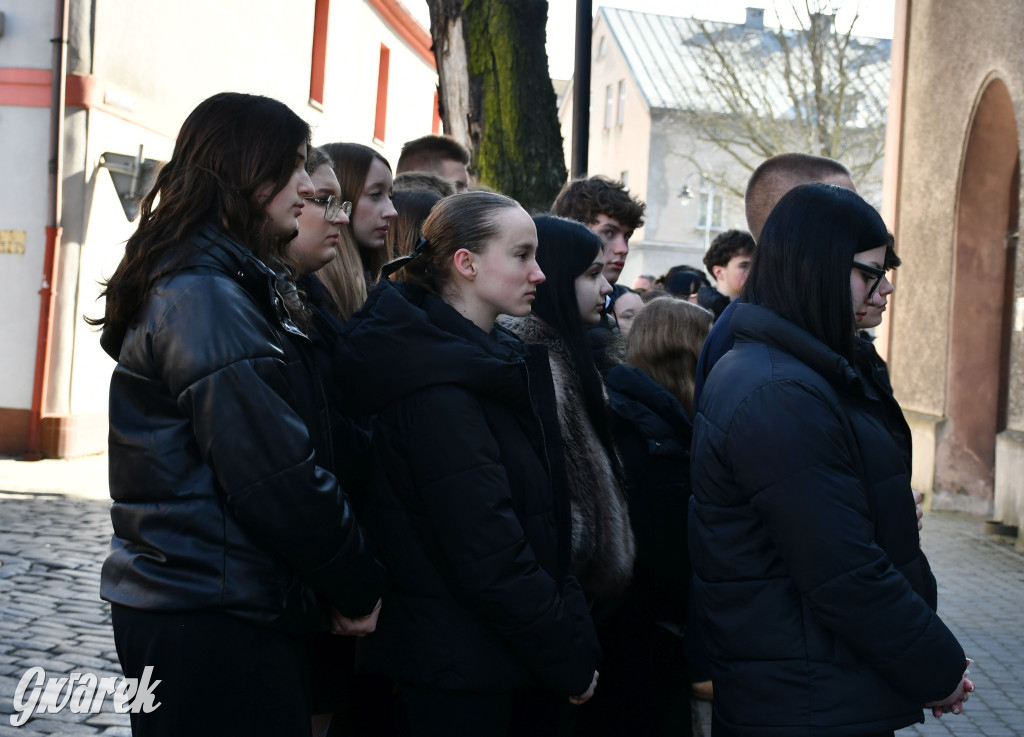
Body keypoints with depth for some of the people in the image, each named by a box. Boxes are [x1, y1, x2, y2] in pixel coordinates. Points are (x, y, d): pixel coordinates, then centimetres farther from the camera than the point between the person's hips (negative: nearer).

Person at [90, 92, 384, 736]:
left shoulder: (236, 284, 15)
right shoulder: (205, 296, -16)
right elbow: (275, 474, -20)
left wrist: (345, 580, 9)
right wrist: (359, 585, -8)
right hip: (214, 619, -10)